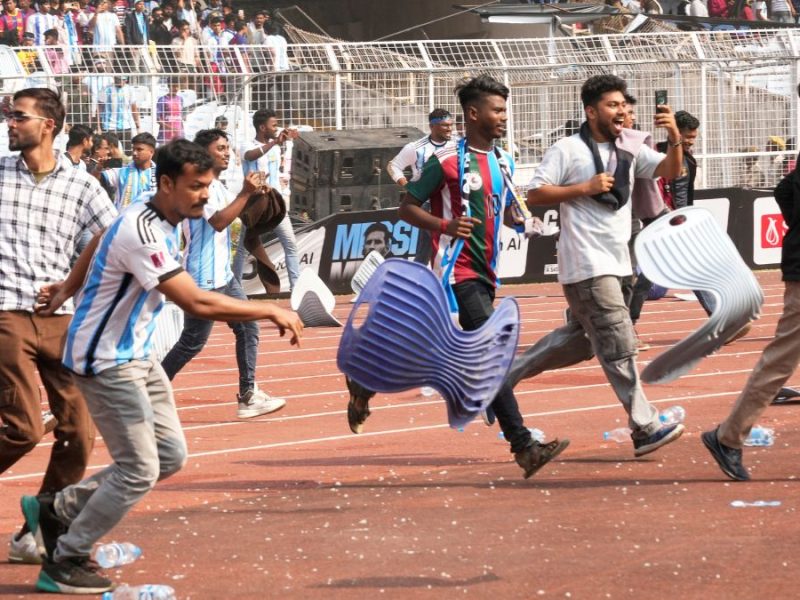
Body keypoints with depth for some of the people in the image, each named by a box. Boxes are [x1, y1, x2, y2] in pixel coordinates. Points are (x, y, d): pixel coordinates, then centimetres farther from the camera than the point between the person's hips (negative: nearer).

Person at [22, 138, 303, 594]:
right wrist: (271, 311, -29)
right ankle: (64, 563, 8)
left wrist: (67, 289, 28)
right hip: (107, 363, -10)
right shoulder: (142, 233, -29)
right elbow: (197, 303, -34)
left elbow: (98, 246, 19)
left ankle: (56, 510, 20)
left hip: (137, 357, 10)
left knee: (170, 456, 8)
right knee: (139, 471, -8)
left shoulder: (162, 219, 2)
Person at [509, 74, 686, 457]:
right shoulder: (567, 150, -7)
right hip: (585, 264, -8)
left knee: (581, 339, 18)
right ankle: (645, 428, -10)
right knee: (618, 346, -10)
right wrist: (585, 187, -16)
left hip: (615, 263, 8)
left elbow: (669, 171, 5)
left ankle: (508, 373, 31)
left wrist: (675, 138, -13)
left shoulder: (630, 149, 11)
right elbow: (534, 195, -9)